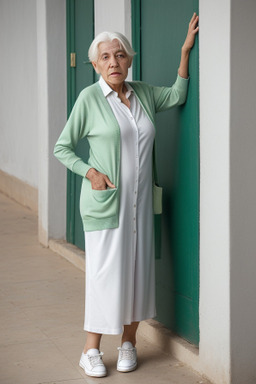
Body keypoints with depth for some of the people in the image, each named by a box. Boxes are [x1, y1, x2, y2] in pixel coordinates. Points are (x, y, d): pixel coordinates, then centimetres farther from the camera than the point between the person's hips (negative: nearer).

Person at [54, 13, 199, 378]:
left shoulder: (143, 93, 9)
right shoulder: (89, 98, -5)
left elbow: (178, 95, 11)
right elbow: (62, 147, 0)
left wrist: (185, 50, 5)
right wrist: (90, 172, -13)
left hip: (139, 199, 5)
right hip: (105, 199, -5)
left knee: (138, 266, 7)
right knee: (105, 269, -5)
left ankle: (128, 342, 21)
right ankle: (91, 350, 7)